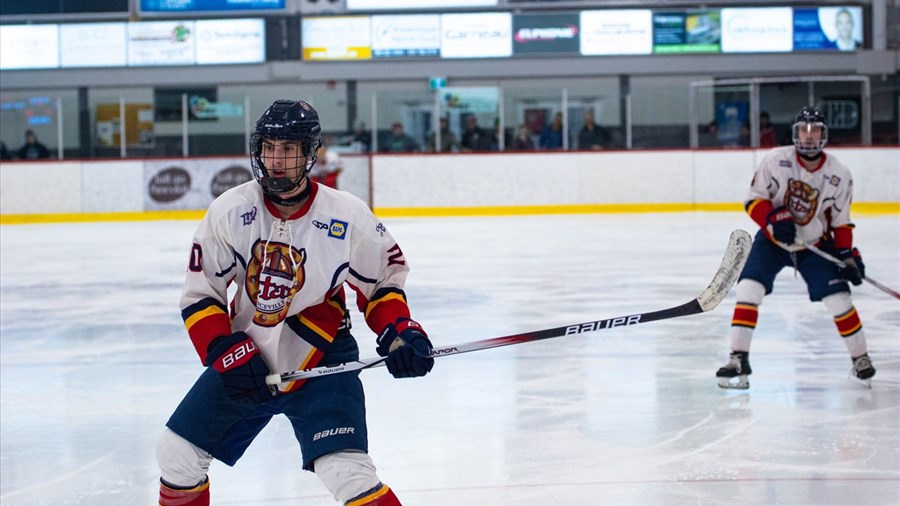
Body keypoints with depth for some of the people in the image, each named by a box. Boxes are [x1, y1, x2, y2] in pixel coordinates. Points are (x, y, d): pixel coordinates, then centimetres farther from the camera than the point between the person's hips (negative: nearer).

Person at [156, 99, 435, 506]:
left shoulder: (347, 218, -14)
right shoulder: (229, 212, -10)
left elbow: (384, 276, 2)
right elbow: (200, 293, -4)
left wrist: (400, 331, -13)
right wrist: (227, 353, -15)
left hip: (320, 361, -3)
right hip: (244, 358, 4)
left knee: (346, 472, -21)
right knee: (177, 454, 8)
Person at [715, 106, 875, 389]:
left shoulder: (839, 175, -11)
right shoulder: (776, 160, -17)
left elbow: (841, 223, 0)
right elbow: (754, 200, -12)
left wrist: (849, 256, -7)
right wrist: (774, 219, -28)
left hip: (815, 244, 1)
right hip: (772, 239, -1)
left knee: (838, 298, -8)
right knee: (748, 289, -18)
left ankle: (860, 357, 14)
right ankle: (739, 360, -12)